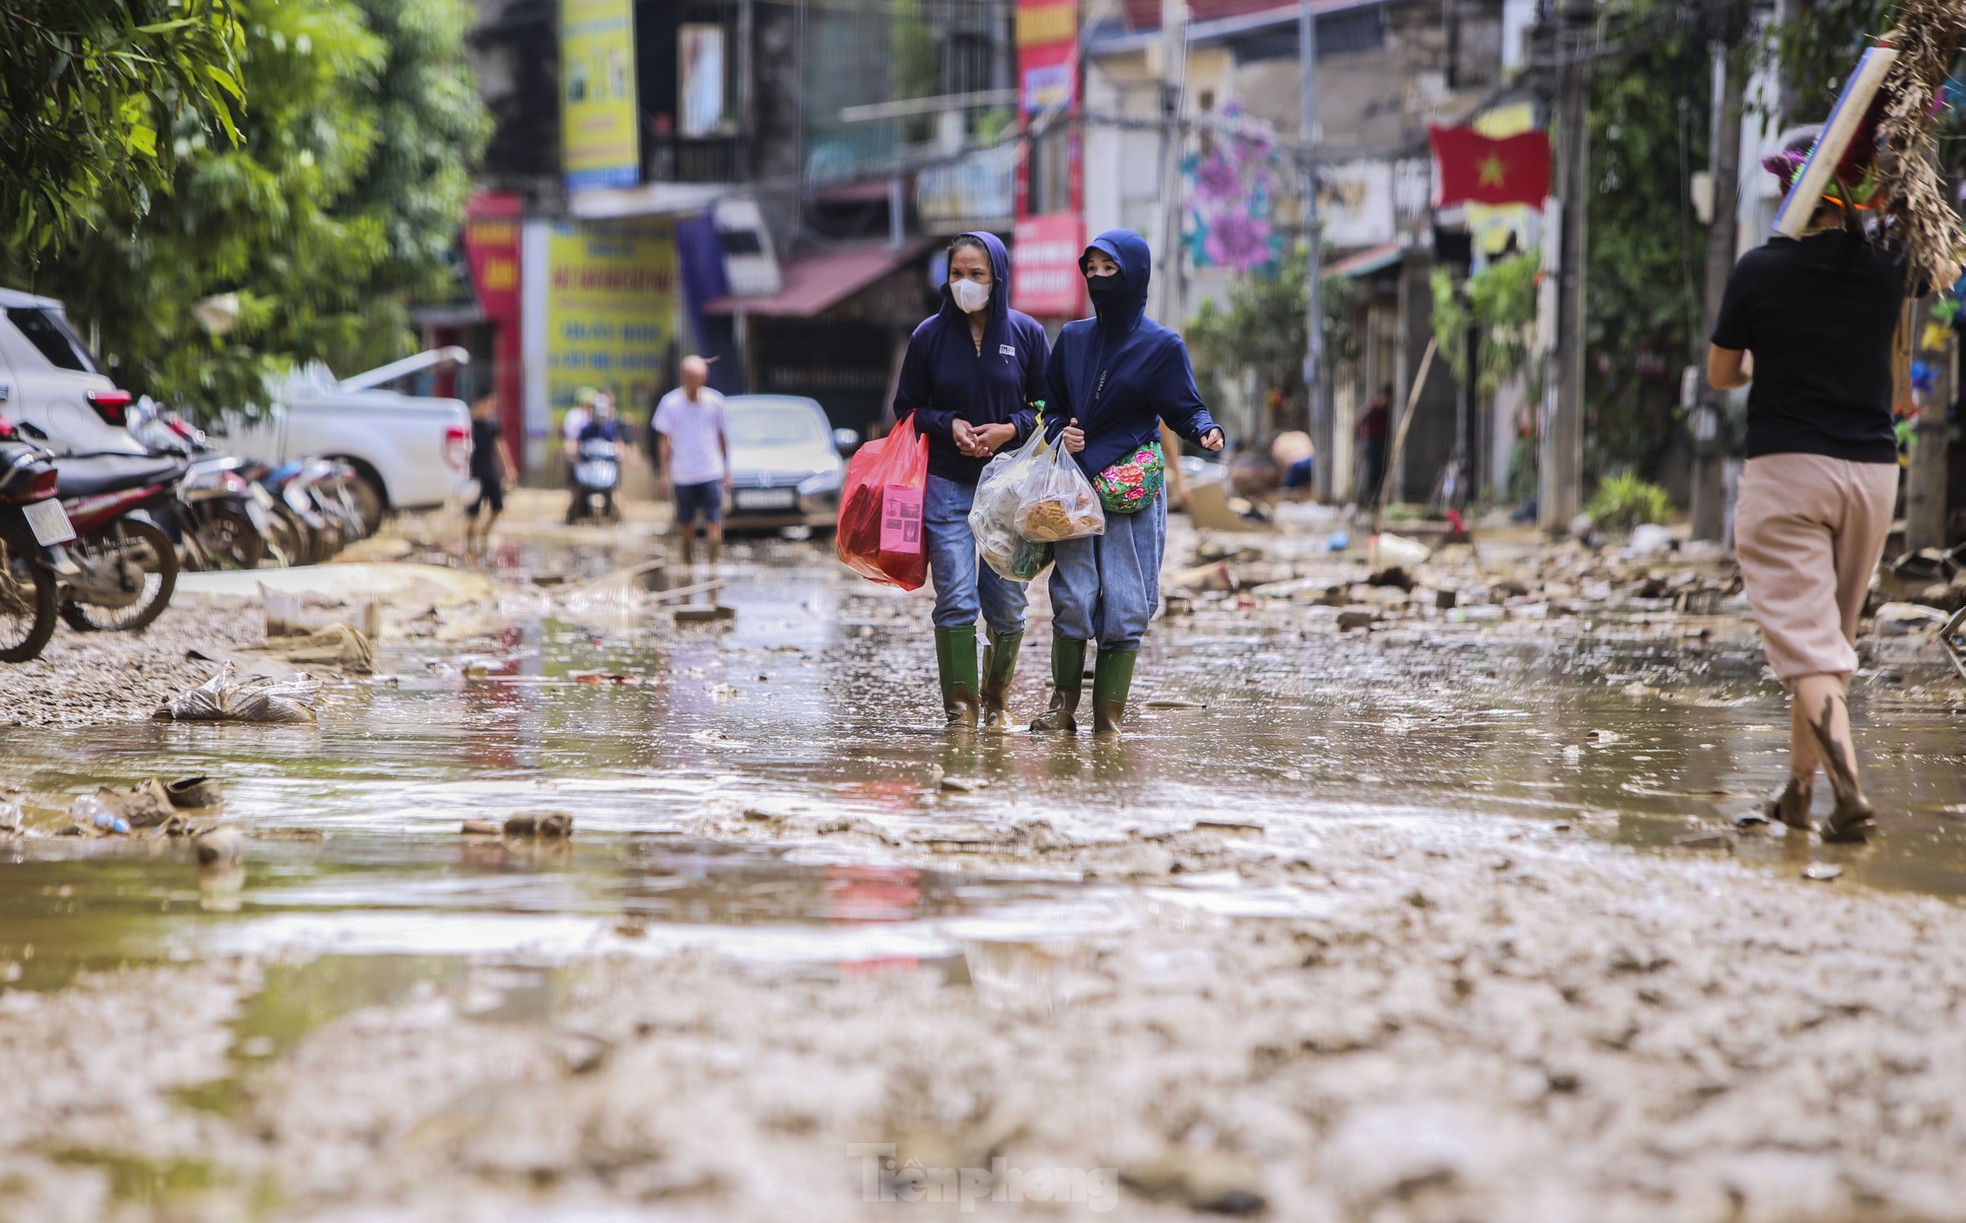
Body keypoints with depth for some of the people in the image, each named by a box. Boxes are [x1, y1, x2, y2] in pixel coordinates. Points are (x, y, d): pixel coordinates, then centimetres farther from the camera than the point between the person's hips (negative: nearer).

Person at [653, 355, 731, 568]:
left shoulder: (715, 401, 0)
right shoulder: (670, 403, -3)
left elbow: (722, 436, 10)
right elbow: (663, 440, 2)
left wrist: (726, 471, 11)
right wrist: (665, 473, -5)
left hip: (712, 473, 0)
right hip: (683, 476, 0)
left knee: (713, 522, -10)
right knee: (686, 526, 8)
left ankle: (714, 563, -9)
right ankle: (688, 563, 21)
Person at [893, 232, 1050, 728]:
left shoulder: (1026, 334, 2)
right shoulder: (930, 335, 3)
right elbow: (907, 408, 9)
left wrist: (1010, 429, -11)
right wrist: (949, 425, -9)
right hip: (947, 486, 0)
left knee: (1007, 603, 1)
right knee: (956, 600, -8)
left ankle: (996, 700, 18)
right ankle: (960, 708, -6)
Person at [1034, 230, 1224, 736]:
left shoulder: (1161, 346, 0)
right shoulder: (1073, 338, 11)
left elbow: (1185, 409, 0)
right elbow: (1052, 406, 18)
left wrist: (1206, 431, -22)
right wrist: (1061, 433, -4)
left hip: (1134, 489, -2)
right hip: (1076, 485, 2)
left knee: (1124, 604, -2)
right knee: (1072, 595, -5)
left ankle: (1109, 718, 4)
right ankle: (1063, 704, 6)